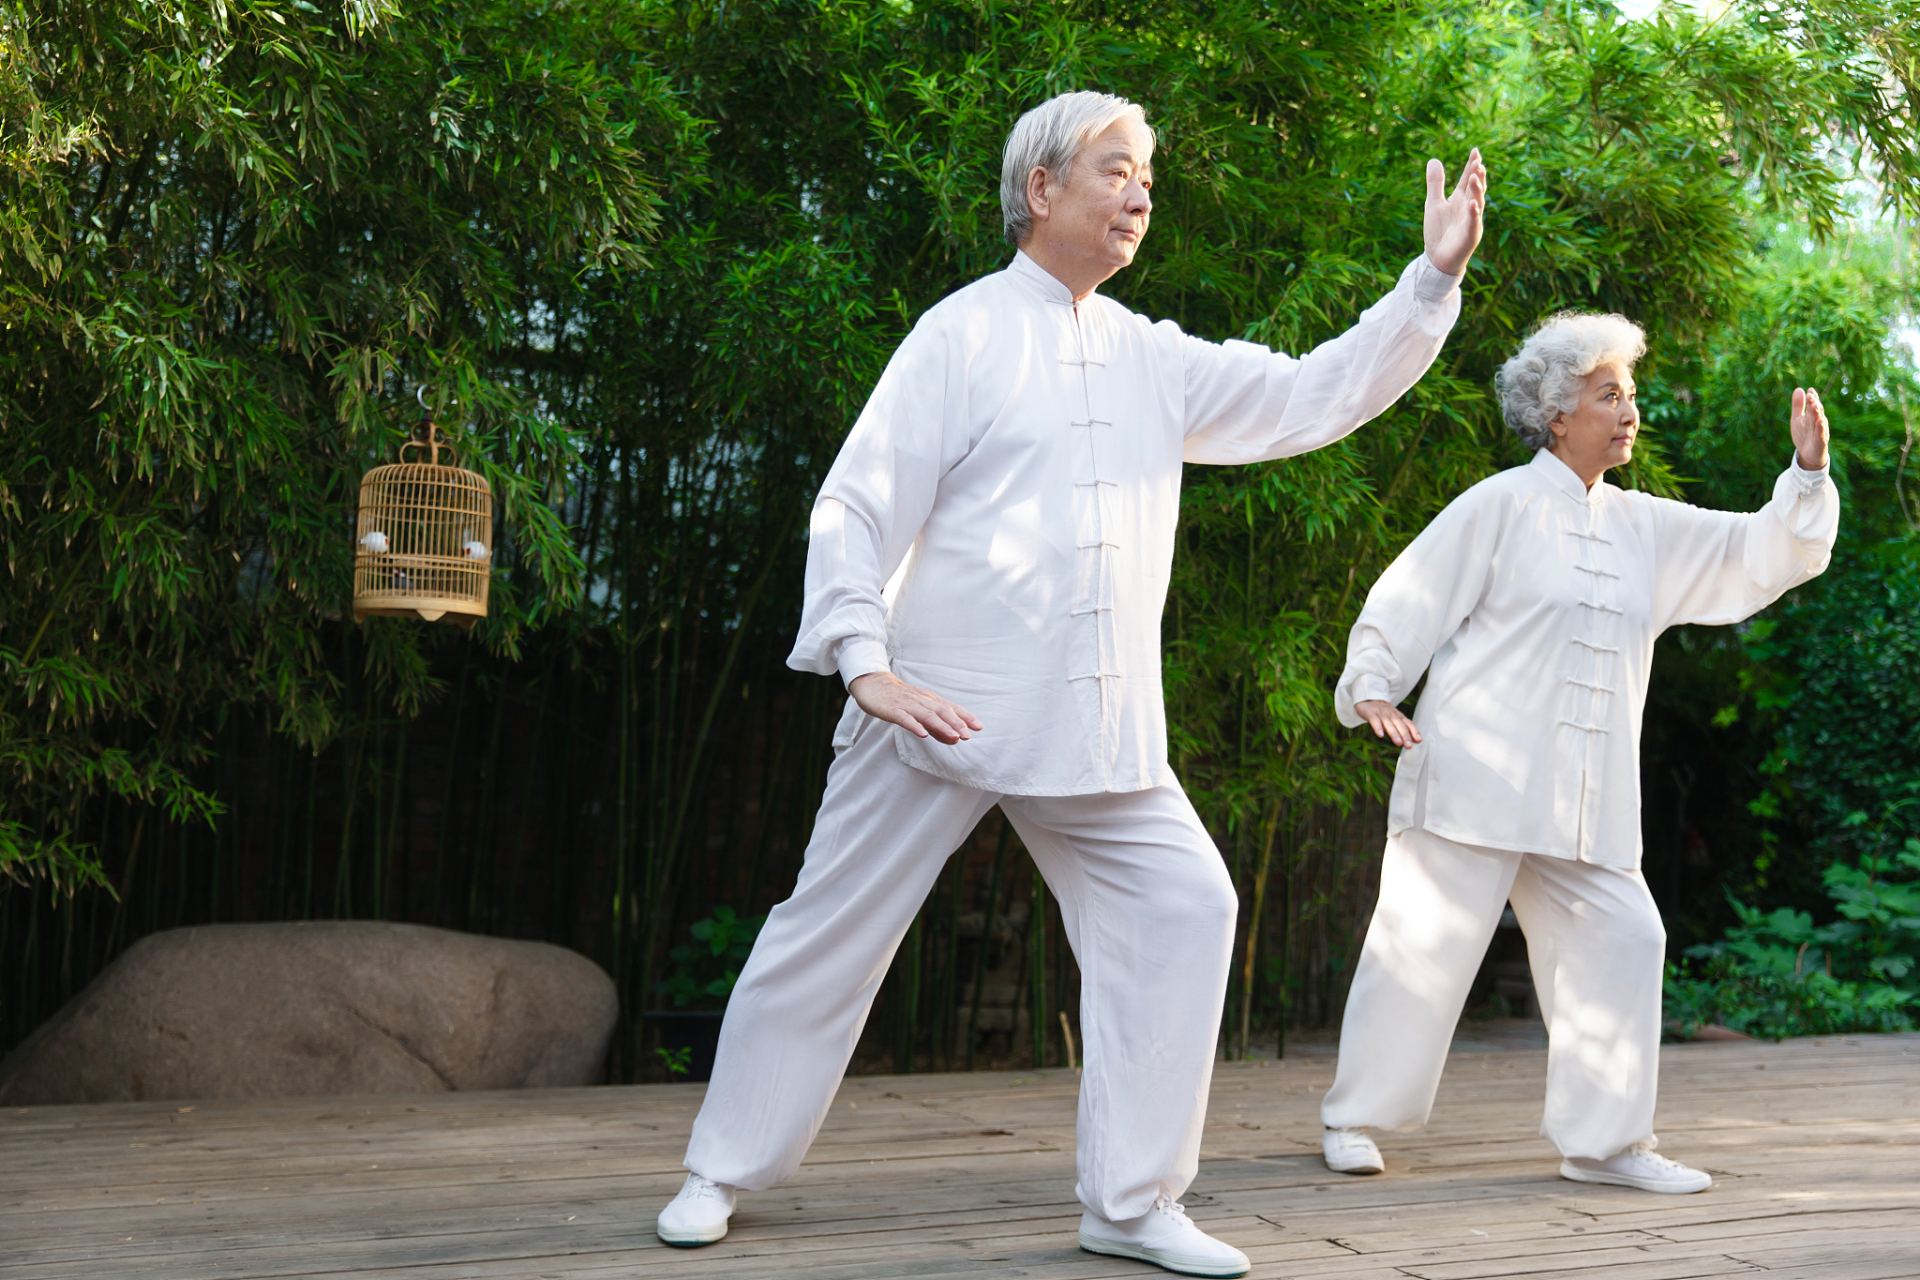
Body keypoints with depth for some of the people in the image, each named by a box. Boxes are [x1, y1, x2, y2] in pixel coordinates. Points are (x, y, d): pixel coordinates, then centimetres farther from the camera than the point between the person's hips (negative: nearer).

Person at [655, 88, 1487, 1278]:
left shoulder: (1155, 360, 14)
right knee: (833, 933, 2)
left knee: (1182, 904, -3)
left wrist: (1435, 279, 2)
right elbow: (859, 503, -7)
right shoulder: (965, 333, -3)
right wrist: (868, 663, -18)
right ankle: (725, 1174, 19)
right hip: (946, 708, -5)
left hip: (1101, 726, 5)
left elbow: (1315, 395, 11)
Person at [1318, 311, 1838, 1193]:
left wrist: (1808, 474, 4)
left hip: (1583, 799, 6)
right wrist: (1371, 687, -14)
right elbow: (1408, 599, -2)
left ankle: (1601, 1139, 11)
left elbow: (1760, 558, 17)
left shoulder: (1645, 529, 17)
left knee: (1619, 941, 0)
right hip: (1477, 778, -6)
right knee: (1423, 944, -3)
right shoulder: (1501, 506, -1)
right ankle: (1353, 1117, 12)